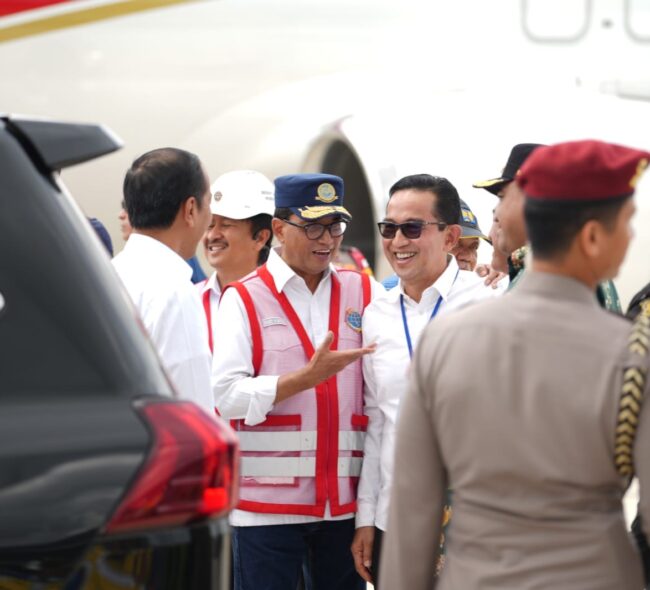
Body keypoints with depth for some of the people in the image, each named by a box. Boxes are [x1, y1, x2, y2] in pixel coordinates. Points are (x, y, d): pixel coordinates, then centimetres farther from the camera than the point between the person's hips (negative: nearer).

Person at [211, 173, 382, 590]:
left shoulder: (366, 294, 9)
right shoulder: (244, 300, 0)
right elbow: (225, 396, -11)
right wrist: (308, 377, -16)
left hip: (345, 500, 3)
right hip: (267, 503, -3)